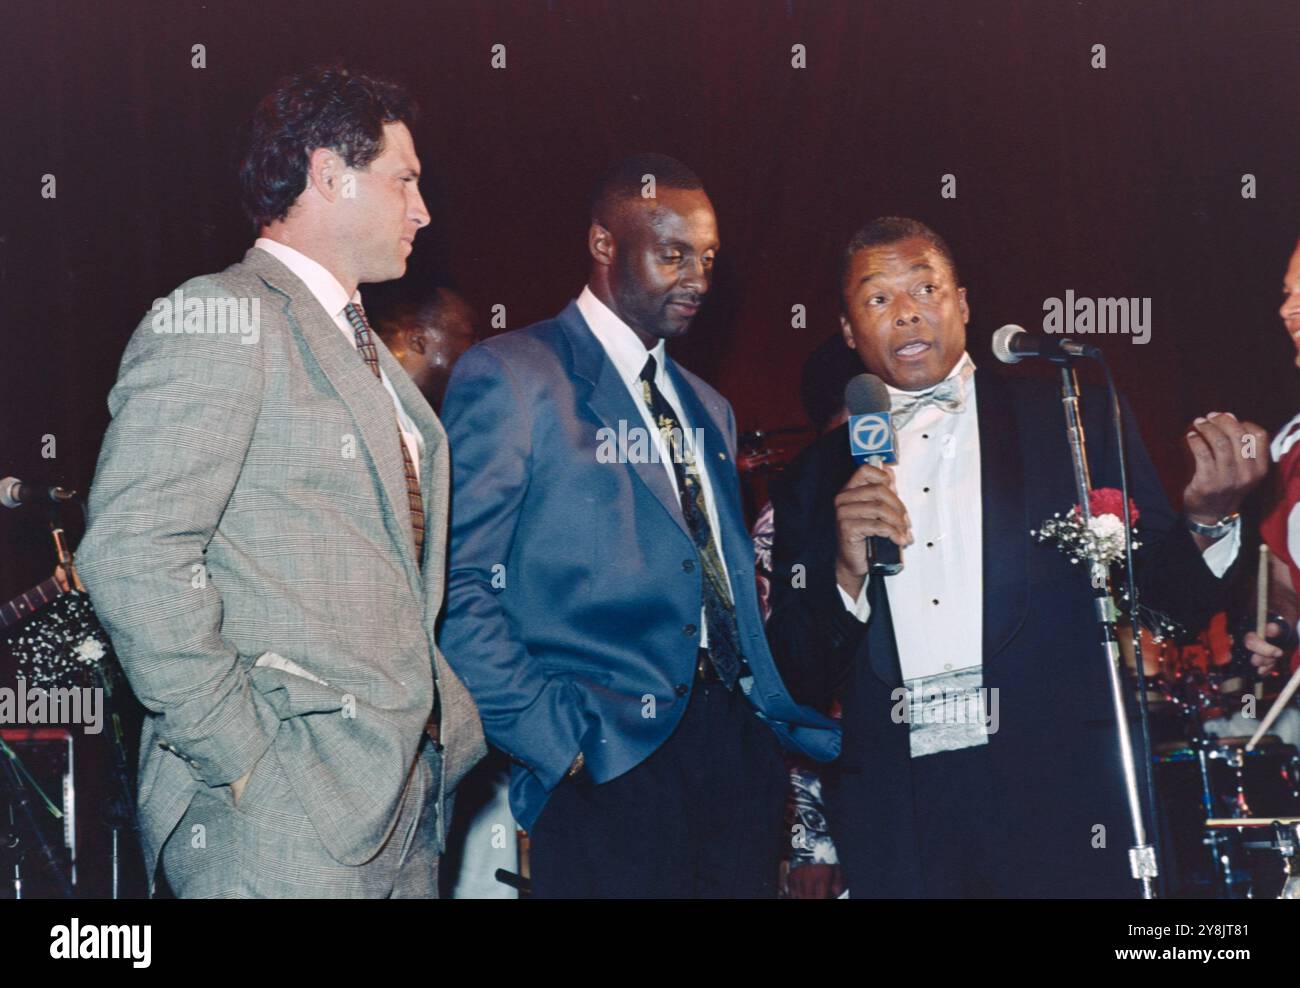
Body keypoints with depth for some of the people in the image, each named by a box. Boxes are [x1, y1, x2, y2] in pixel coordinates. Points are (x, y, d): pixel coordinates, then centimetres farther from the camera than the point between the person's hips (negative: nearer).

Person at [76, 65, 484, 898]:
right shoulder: (219, 316, -7)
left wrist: (445, 721, 9)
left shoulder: (364, 354, 22)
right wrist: (244, 758, -18)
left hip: (405, 805, 8)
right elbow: (133, 553, -18)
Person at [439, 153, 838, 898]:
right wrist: (552, 738, -15)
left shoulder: (709, 409, 21)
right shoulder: (510, 377, -2)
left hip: (740, 749, 6)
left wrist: (787, 713, 9)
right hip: (610, 766, -6)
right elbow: (461, 584, -9)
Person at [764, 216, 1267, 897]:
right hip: (895, 810, 1)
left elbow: (1171, 589, 5)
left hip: (1057, 794, -1)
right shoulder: (817, 478, 9)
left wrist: (1207, 520, -15)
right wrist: (848, 575, -10)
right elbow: (800, 681, 7)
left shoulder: (1074, 423, 5)